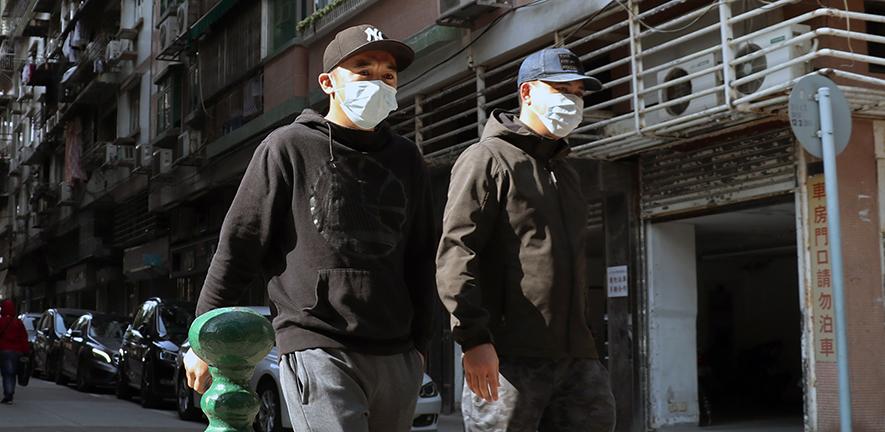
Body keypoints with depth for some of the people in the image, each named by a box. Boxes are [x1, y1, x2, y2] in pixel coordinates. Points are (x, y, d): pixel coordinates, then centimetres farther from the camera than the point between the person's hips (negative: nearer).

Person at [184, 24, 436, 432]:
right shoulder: (288, 148, 0)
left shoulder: (406, 159, 13)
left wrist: (419, 343, 17)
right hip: (317, 352, -5)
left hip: (396, 358, 5)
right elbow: (237, 247, 1)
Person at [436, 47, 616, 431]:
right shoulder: (488, 158, -1)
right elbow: (456, 252, -12)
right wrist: (474, 337, -21)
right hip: (510, 357, -7)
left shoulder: (565, 172, 24)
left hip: (577, 359, 8)